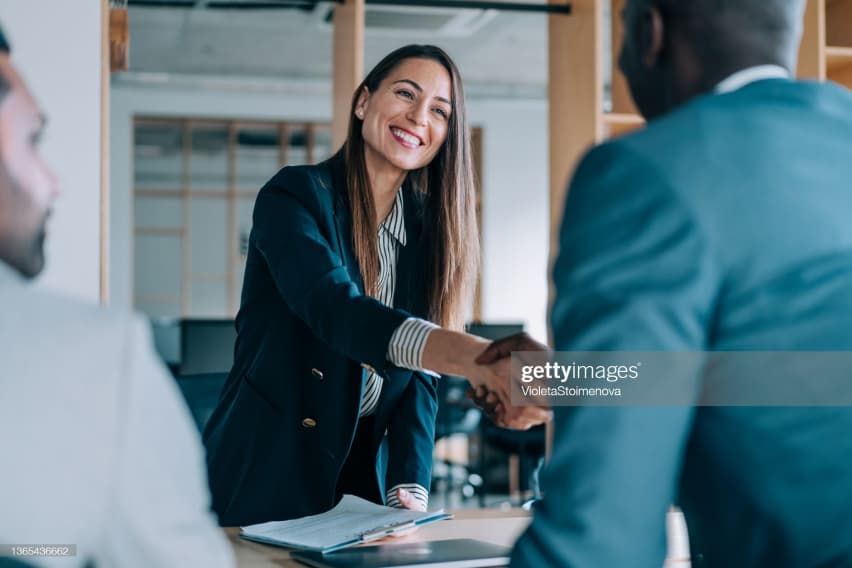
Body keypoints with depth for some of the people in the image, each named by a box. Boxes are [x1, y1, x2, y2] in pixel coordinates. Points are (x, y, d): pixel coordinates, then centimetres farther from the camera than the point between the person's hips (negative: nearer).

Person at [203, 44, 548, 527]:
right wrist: (468, 355, -48)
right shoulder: (296, 195, -13)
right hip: (266, 475, -5)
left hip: (365, 474, 5)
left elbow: (419, 376, 0)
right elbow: (333, 307, -32)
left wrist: (409, 492, -15)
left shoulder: (427, 228, 4)